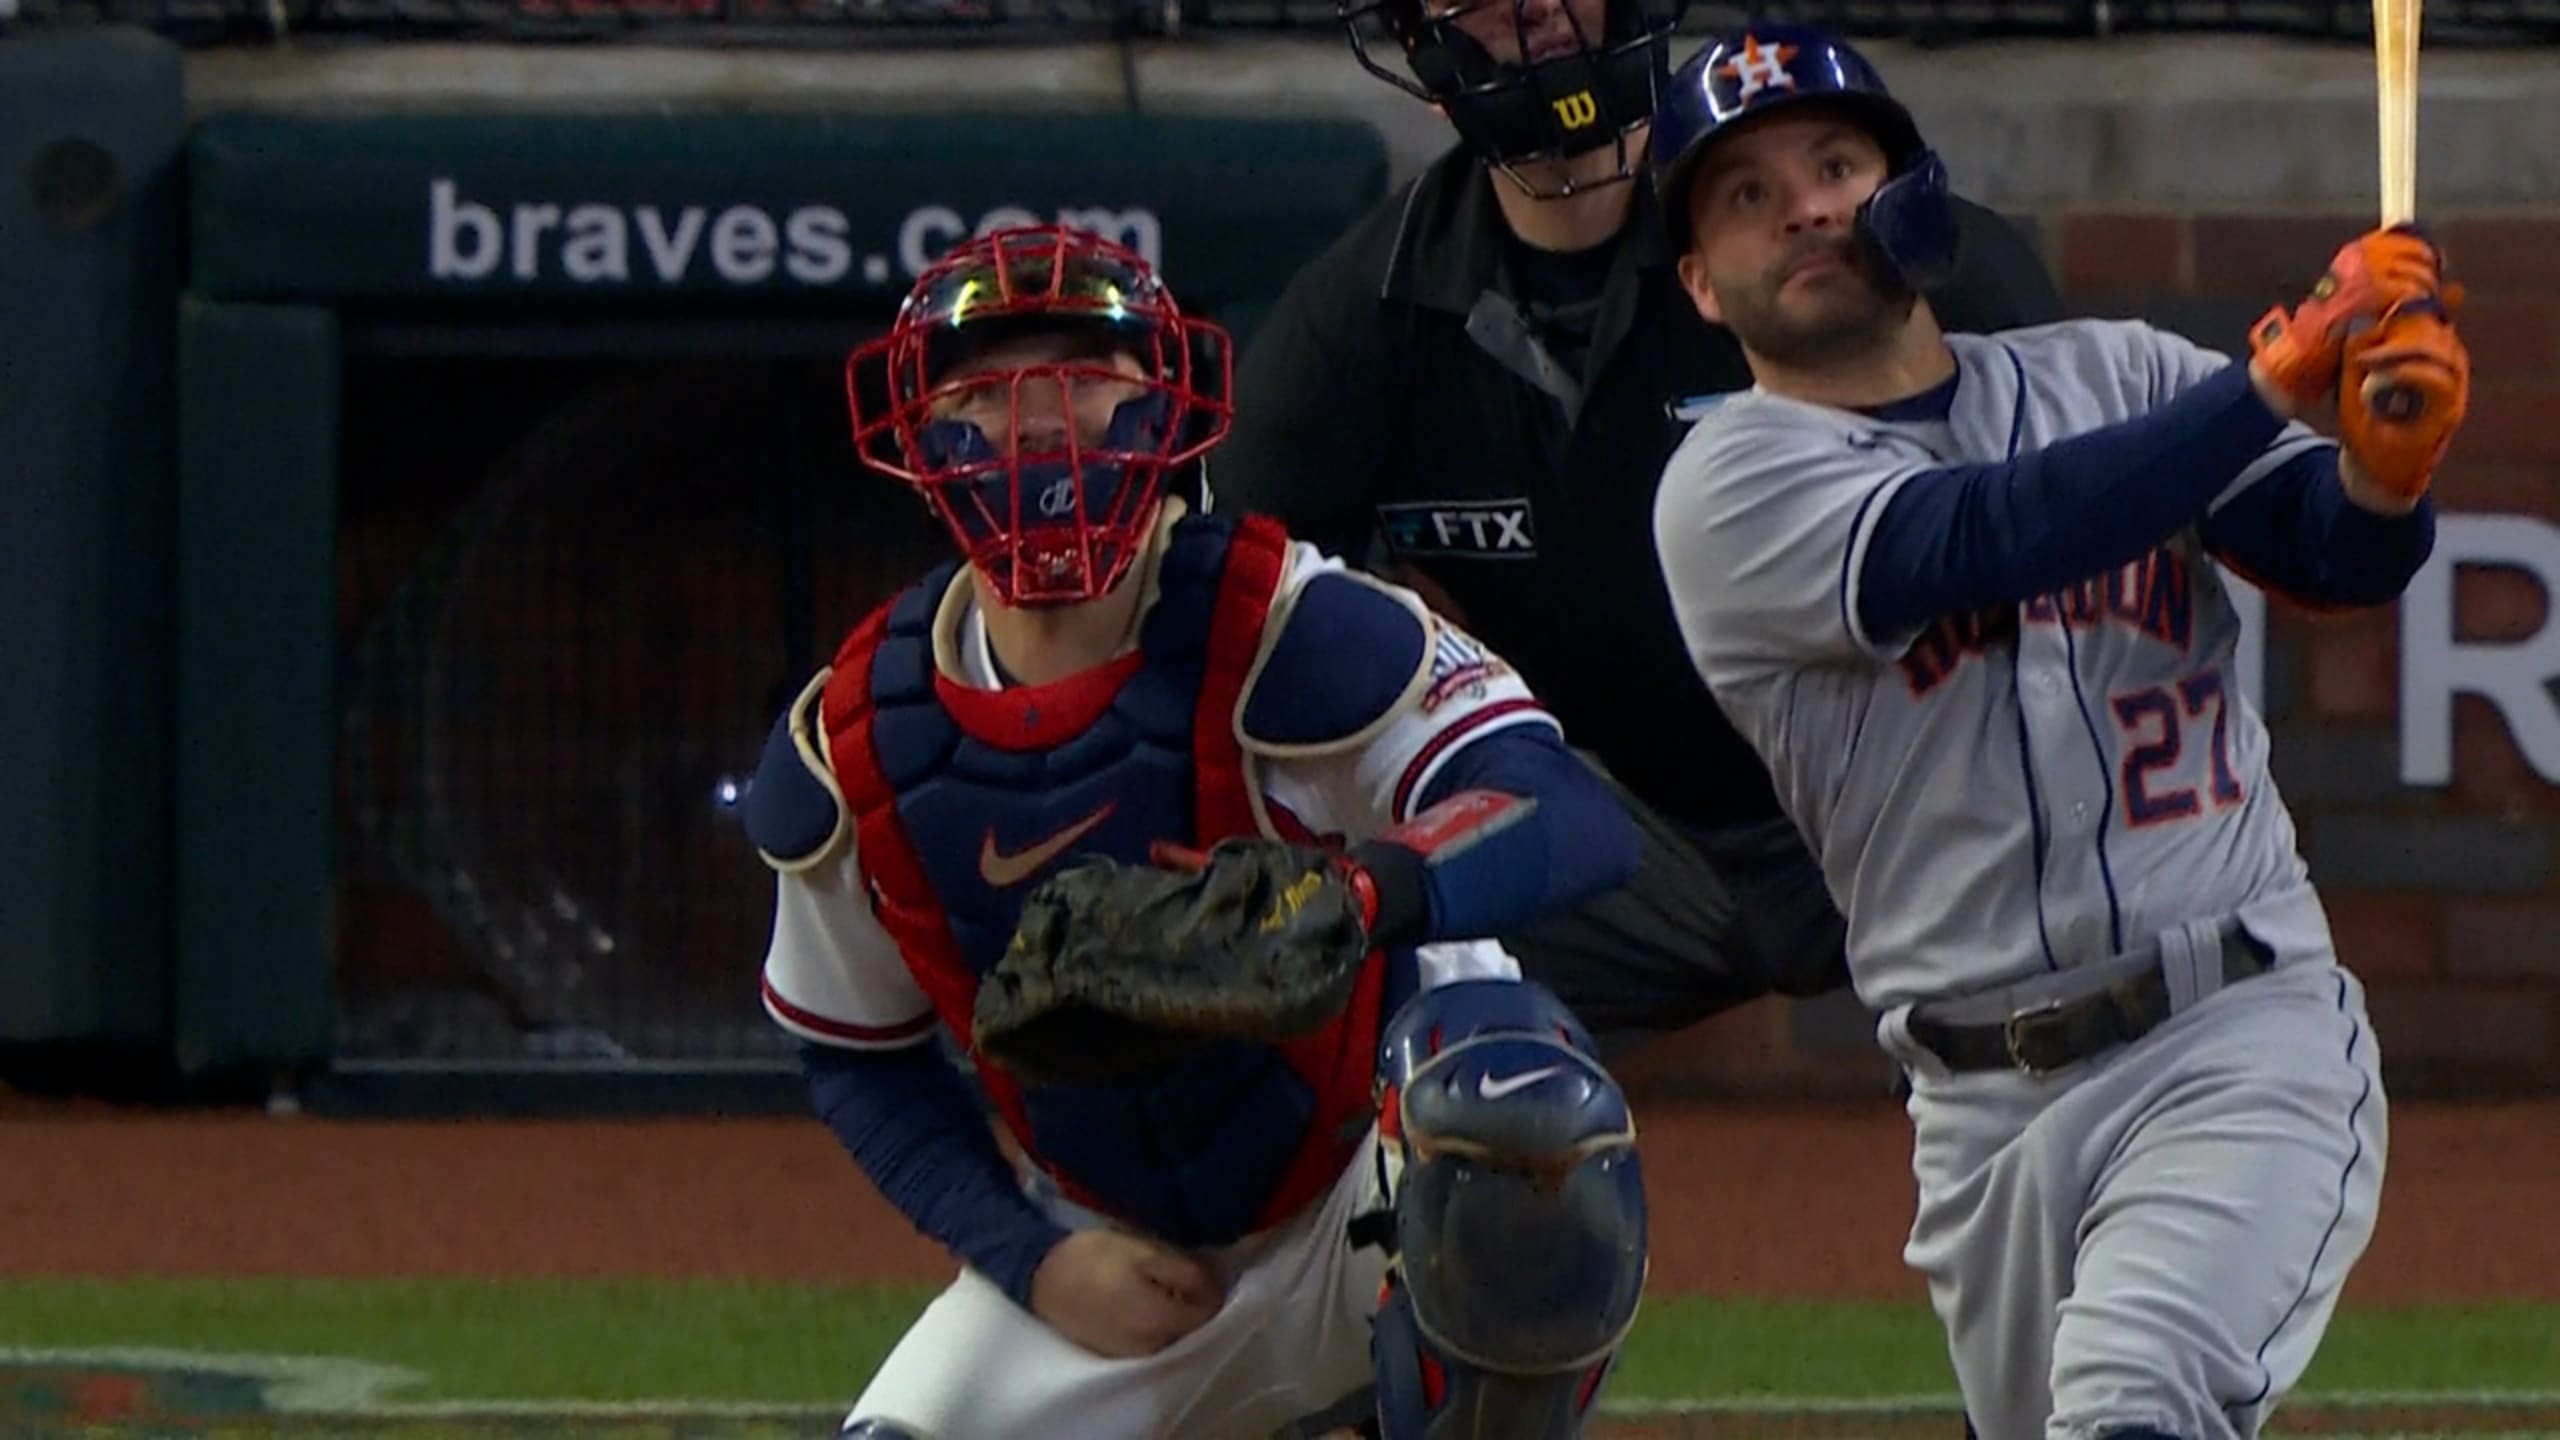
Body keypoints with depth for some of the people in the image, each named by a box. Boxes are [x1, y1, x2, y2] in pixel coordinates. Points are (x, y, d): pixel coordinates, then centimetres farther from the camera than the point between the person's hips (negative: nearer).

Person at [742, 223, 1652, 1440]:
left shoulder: (1282, 631, -23)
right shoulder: (850, 749, -8)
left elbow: (1577, 821, -36)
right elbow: (858, 1060, 7)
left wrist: (1362, 892, -56)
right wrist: (1034, 1261, -8)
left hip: (1373, 1200, -4)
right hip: (1112, 1259, 5)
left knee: (1521, 1104, -38)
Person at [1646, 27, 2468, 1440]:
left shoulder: (2115, 375, 12)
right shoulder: (1732, 485, 2)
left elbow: (2340, 557, 1)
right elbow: (1981, 541, -16)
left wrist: (2387, 463, -24)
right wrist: (2276, 382, -23)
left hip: (2248, 1036, -1)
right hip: (1988, 1105, 1)